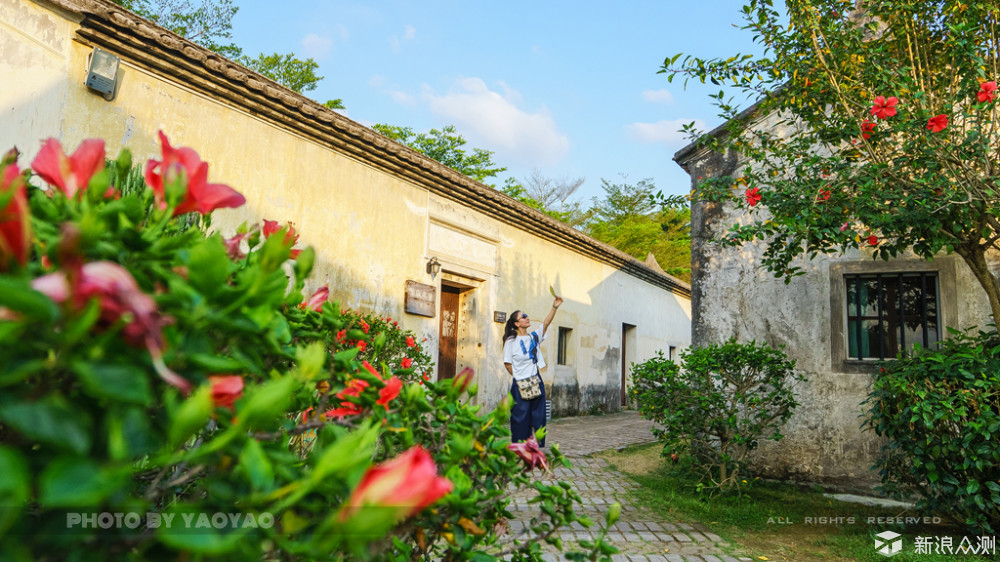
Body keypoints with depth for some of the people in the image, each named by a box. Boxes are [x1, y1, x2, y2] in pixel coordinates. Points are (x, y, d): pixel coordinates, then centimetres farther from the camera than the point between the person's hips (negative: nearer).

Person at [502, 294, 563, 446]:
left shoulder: (534, 337, 8)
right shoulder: (511, 341, -5)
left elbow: (545, 323, -4)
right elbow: (507, 364, -2)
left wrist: (554, 307, -15)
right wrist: (519, 377, -3)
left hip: (536, 381, 5)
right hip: (520, 384, -5)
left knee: (538, 416, 6)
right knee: (521, 417, 0)